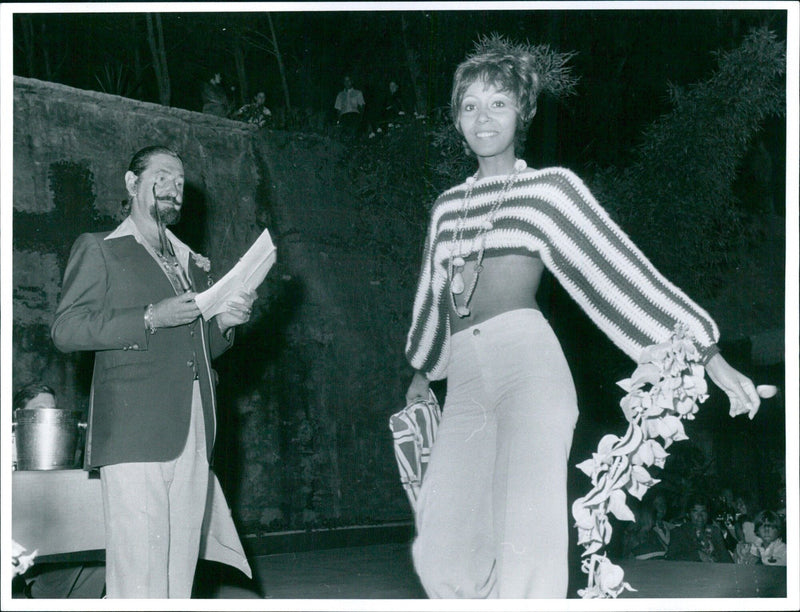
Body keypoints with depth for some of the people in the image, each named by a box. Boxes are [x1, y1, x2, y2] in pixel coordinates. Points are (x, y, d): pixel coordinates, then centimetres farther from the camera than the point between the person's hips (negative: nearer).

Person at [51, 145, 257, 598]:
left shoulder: (194, 264, 26)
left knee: (180, 571, 2)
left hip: (194, 438, 6)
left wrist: (224, 323, 9)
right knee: (138, 571, -12)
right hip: (135, 437, -6)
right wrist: (150, 318, -12)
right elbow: (66, 331, -3)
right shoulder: (99, 249, 9)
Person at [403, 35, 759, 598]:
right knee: (442, 553, -7)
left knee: (527, 541, -21)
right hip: (466, 381, 5)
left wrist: (708, 355, 1)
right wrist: (423, 370, 50)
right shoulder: (448, 206, 23)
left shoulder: (549, 187, 11)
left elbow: (624, 268, 6)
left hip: (526, 357, -5)